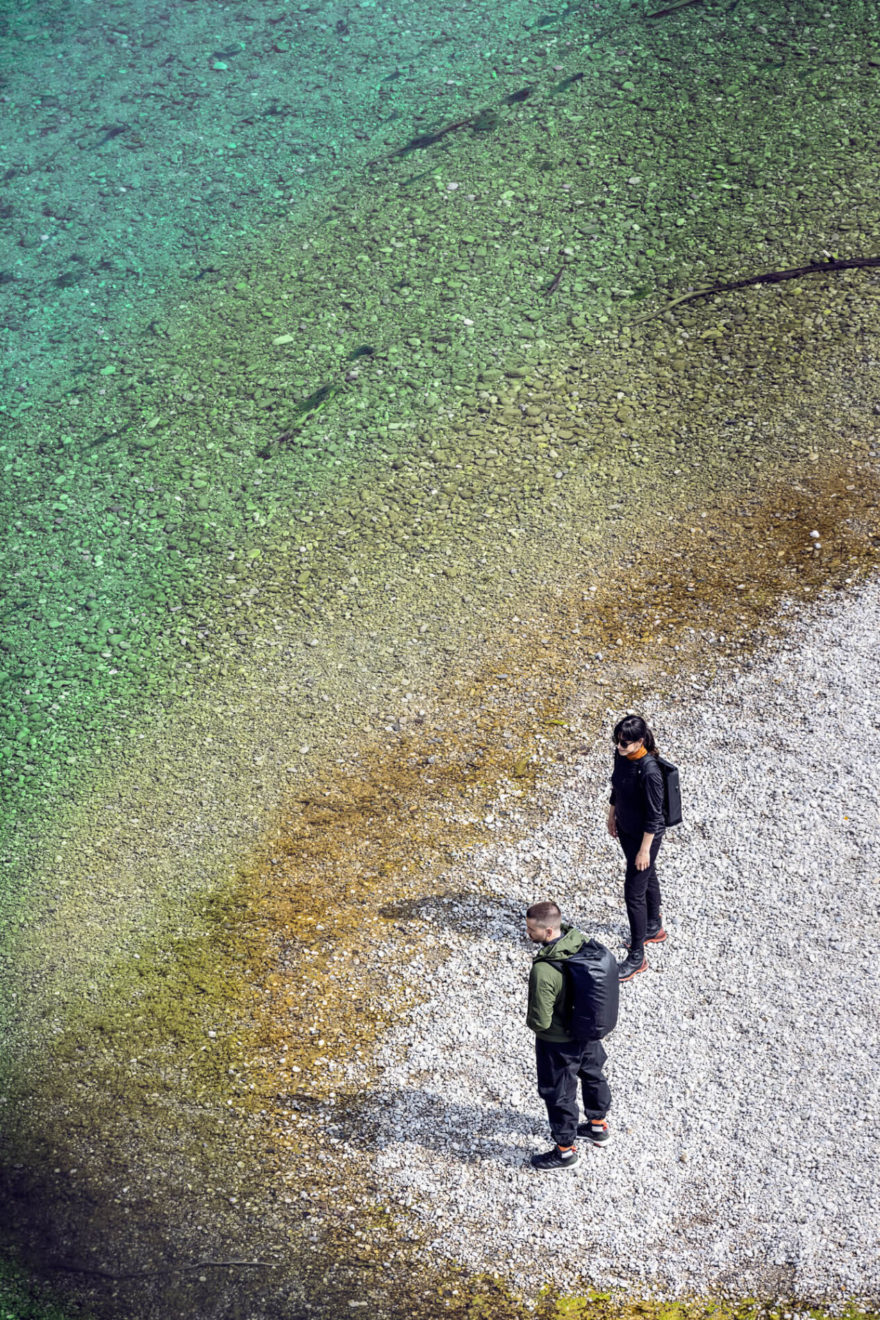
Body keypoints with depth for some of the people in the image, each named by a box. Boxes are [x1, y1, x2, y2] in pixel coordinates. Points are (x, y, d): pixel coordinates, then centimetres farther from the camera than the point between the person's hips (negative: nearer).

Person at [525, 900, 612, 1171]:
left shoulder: (543, 971, -39)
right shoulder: (582, 941, -17)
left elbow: (540, 1021, -30)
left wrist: (530, 1022, -7)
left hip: (558, 1042, -7)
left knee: (558, 1094, 16)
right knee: (593, 1075, 30)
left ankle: (566, 1149, 36)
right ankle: (598, 1125, 54)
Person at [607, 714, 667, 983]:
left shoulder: (649, 771, -33)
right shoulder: (621, 755, -10)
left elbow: (654, 815, -25)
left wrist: (645, 850, -19)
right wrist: (612, 816, 18)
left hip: (644, 836, -8)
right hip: (625, 829, 8)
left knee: (634, 892, -1)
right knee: (647, 878, 27)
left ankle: (637, 958, 12)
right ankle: (654, 928, 50)